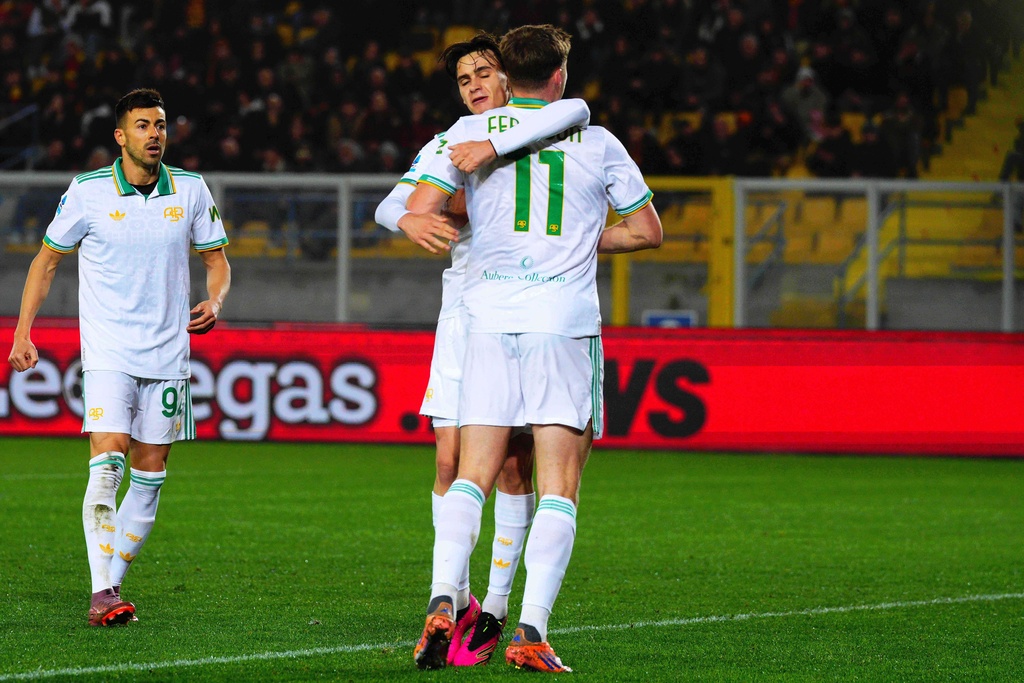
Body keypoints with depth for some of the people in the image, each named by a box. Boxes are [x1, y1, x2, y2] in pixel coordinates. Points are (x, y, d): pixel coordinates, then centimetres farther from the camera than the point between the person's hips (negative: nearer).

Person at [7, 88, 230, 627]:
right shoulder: (88, 192, -5)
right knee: (106, 465, -18)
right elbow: (46, 260, 6)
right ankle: (102, 593, -20)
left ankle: (114, 581, 15)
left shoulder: (190, 190, 3)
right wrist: (23, 331, -1)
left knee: (149, 476, 4)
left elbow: (216, 259, 13)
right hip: (108, 351, -4)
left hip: (167, 354, 4)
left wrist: (214, 301, -8)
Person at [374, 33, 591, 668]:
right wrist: (409, 219, -26)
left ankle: (496, 608, 6)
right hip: (462, 320, 3)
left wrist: (496, 145, -36)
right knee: (452, 462, -4)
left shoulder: (539, 135, -1)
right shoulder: (445, 148, 10)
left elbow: (576, 109, -25)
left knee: (513, 468, -2)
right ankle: (456, 601, 8)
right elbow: (390, 204, -1)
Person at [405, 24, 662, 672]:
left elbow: (419, 212, 0)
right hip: (567, 325, -1)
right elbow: (647, 230, 14)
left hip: (491, 323, 1)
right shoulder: (597, 143, 7)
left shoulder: (470, 132, 6)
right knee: (559, 489, 0)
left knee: (472, 477, 4)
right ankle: (532, 631, -12)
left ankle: (443, 600, -16)